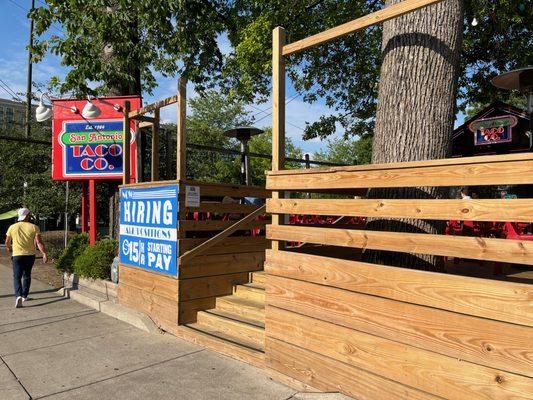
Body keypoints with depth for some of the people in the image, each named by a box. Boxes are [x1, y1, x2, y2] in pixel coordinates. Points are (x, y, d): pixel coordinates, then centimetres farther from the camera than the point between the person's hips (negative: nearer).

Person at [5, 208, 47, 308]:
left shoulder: (12, 227, 2)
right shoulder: (34, 227, -3)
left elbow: (7, 242, 10)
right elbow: (39, 242, -12)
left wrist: (9, 248, 32)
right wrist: (44, 254, -13)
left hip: (17, 255, -1)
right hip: (30, 255, 1)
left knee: (17, 277, 0)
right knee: (27, 276, 17)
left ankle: (18, 296, -20)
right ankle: (25, 296, 26)